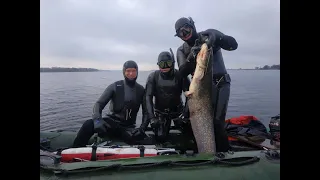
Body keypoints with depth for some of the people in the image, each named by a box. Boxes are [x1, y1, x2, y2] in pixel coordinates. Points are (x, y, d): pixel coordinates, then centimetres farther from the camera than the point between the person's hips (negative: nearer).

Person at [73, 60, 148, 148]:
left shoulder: (141, 90, 4)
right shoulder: (115, 86, -3)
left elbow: (146, 111, 5)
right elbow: (99, 103, -7)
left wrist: (142, 127, -12)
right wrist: (97, 120, -27)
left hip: (128, 127, 2)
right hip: (111, 121, -2)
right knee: (88, 124, -31)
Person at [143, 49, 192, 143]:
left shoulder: (180, 76, -14)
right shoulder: (153, 77, -12)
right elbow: (148, 97, -14)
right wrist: (151, 117, -23)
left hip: (177, 110, 0)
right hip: (160, 112, 0)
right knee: (160, 137, -8)